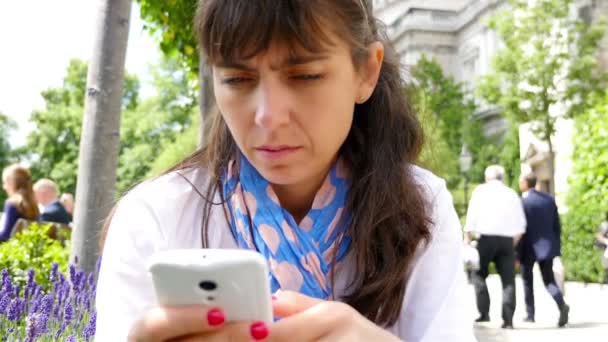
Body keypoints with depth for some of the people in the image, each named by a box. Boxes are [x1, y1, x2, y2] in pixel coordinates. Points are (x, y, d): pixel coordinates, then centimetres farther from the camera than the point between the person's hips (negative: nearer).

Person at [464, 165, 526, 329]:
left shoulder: (480, 190, 7)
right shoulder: (512, 194, 14)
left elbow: (471, 217, 0)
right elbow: (521, 224, 9)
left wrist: (468, 239, 5)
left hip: (486, 238, -2)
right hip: (507, 239, 2)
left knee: (479, 274, 11)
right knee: (508, 280, 4)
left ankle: (484, 312, 0)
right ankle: (508, 319, -2)